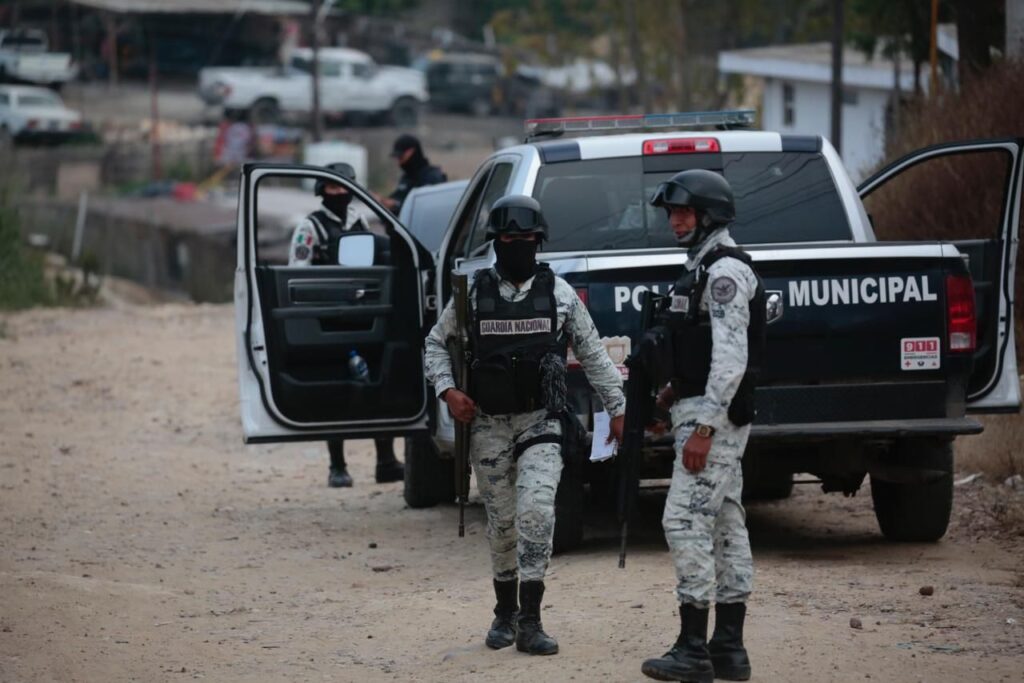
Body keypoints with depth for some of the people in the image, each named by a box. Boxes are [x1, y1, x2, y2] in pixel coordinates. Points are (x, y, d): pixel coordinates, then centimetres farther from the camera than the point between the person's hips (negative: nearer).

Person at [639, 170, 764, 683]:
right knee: (725, 525, 10)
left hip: (713, 416, -11)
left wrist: (703, 428, -24)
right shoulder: (706, 266, 18)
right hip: (711, 414, 11)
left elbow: (732, 356, -23)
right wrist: (678, 389, 13)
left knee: (685, 521, -13)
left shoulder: (724, 270, -16)